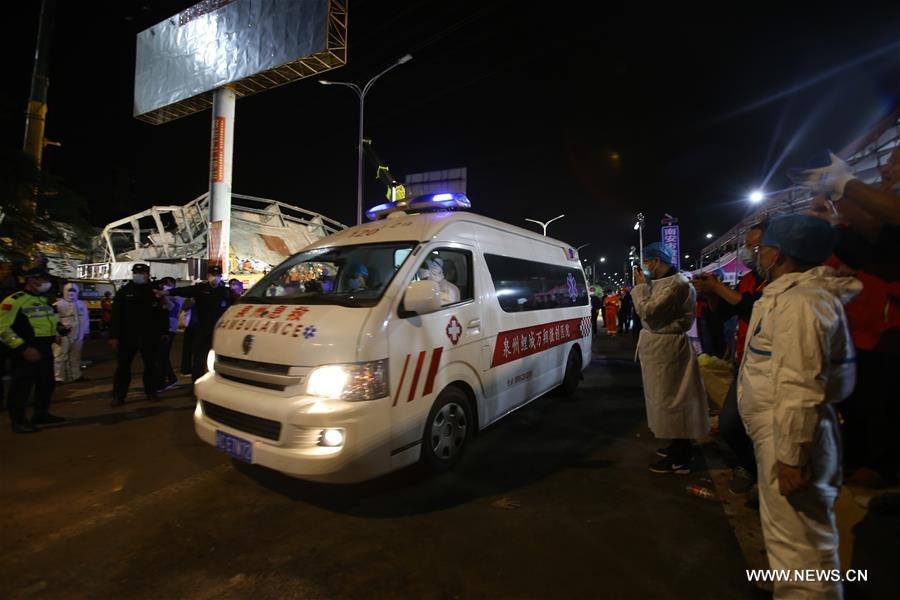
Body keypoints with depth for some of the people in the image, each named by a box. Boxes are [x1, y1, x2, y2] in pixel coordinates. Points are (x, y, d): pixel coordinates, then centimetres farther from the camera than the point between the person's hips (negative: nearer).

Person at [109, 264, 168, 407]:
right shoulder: (124, 291, 3)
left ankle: (151, 392, 20)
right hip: (127, 335, 0)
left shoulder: (155, 291, 3)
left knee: (150, 365, 10)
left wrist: (164, 331, -2)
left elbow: (163, 313, 3)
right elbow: (116, 315, 0)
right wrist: (114, 335, -7)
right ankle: (118, 396, 10)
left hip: (149, 335, 0)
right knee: (123, 366, 2)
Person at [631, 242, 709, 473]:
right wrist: (644, 286, 6)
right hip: (663, 346, 10)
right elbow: (652, 311, 14)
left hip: (668, 348, -10)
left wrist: (640, 287, -13)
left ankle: (680, 460, 12)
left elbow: (648, 311, -24)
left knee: (671, 399, -1)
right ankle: (678, 447, 34)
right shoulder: (666, 281, 13)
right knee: (668, 399, 19)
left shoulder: (675, 284, -20)